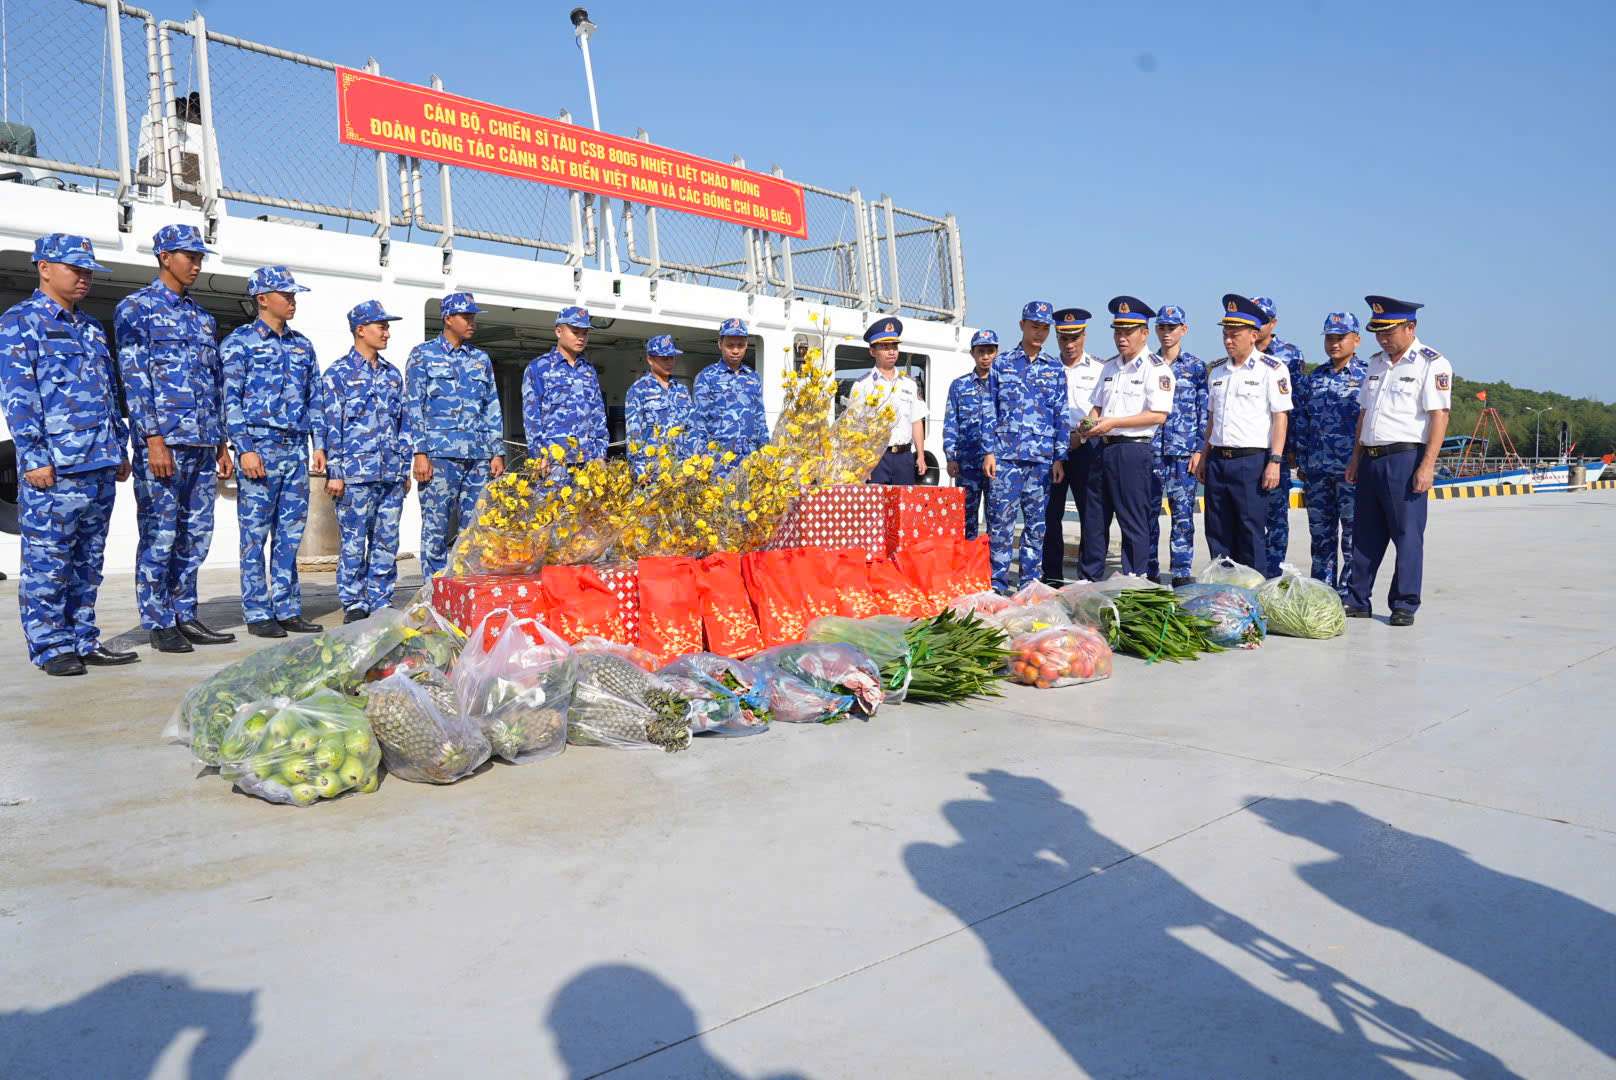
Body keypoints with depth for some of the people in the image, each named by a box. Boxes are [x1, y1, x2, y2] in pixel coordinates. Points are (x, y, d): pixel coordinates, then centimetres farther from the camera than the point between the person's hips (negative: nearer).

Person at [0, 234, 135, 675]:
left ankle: (84, 640, 17)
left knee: (88, 563, 11)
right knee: (47, 561, -2)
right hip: (54, 468, -7)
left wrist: (119, 450, 18)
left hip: (100, 467, 7)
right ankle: (51, 647, 4)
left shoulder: (91, 328, 21)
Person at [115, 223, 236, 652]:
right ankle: (159, 622, 6)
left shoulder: (202, 316, 19)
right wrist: (153, 439, -16)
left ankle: (185, 615, 18)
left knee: (196, 534, 9)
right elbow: (134, 378, -9)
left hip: (203, 444, 7)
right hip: (163, 441, -7)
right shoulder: (136, 308, -1)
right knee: (160, 535, -2)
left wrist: (222, 443, 15)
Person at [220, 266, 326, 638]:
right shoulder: (240, 341, -1)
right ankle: (258, 614, 4)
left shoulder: (303, 345, 16)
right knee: (255, 534, -1)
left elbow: (315, 400, 18)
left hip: (296, 450, 6)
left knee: (290, 534, 8)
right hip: (259, 446, -6)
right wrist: (245, 449, -14)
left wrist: (319, 445, 10)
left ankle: (288, 610, 14)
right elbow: (230, 400, -6)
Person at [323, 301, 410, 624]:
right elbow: (331, 426, -4)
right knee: (354, 542, -1)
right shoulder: (339, 373, 0)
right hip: (356, 473, -5)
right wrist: (334, 473, -10)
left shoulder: (392, 374, 16)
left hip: (392, 475, 5)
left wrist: (405, 470, 14)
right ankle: (354, 606, 7)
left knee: (386, 541, 7)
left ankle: (381, 603, 14)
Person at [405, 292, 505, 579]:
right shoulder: (423, 355, 6)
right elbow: (413, 407, 0)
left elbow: (493, 409, 17)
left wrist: (498, 452, 9)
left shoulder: (481, 358, 18)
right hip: (440, 454, -4)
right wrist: (419, 453, -9)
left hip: (479, 456, 4)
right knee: (436, 526, -4)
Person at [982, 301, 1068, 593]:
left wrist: (1059, 457, 3)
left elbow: (1061, 415, 10)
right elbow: (990, 410, 5)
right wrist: (989, 452, -3)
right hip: (1005, 456, -2)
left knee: (1037, 523, 5)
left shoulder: (1055, 369, 11)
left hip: (1042, 458, 2)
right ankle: (997, 583, 3)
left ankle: (1030, 582, 13)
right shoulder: (1001, 363, 7)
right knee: (1001, 520, -4)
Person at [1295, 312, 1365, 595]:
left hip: (1352, 471, -5)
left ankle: (1349, 592, 9)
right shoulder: (1313, 378, 13)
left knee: (1352, 535, 1)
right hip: (1317, 470, 5)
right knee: (1320, 534, 10)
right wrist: (1302, 464, 12)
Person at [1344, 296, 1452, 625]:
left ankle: (1405, 605, 6)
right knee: (1365, 534, 9)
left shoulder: (1432, 364, -5)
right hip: (1371, 459, 7)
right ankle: (1357, 601, 16)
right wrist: (1355, 458, 16)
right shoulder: (1376, 362, 17)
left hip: (1405, 458, -7)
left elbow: (1439, 416, -11)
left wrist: (1427, 465, -18)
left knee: (1407, 535, -2)